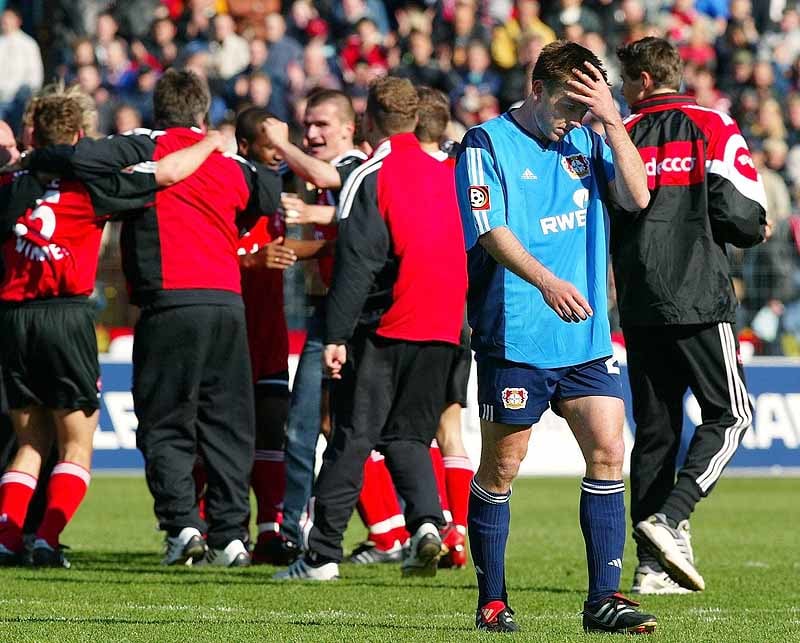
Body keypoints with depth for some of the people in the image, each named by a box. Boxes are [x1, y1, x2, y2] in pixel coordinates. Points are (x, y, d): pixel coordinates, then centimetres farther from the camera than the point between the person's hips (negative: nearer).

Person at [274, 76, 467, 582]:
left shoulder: (370, 178, -7)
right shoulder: (444, 173, 11)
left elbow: (356, 264, -13)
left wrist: (337, 336, -13)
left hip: (385, 327, -5)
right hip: (443, 330, 5)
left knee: (352, 437, 0)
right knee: (408, 436, 14)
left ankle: (323, 554, 0)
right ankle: (427, 519, -11)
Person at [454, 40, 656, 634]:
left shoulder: (586, 144, 12)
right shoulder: (487, 144, -4)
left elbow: (636, 197, -2)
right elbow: (491, 231, -14)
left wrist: (612, 120, -10)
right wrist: (546, 282, -28)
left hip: (586, 337, 5)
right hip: (514, 339, -5)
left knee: (607, 452, -4)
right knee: (501, 469, 2)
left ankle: (604, 597, -1)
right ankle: (492, 603, 13)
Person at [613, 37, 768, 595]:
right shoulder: (714, 128, -4)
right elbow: (743, 217, -11)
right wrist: (756, 230, 12)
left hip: (639, 307, 4)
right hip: (700, 299, -4)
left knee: (656, 429, 9)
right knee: (730, 415, 7)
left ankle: (653, 567, 5)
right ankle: (670, 517, -13)